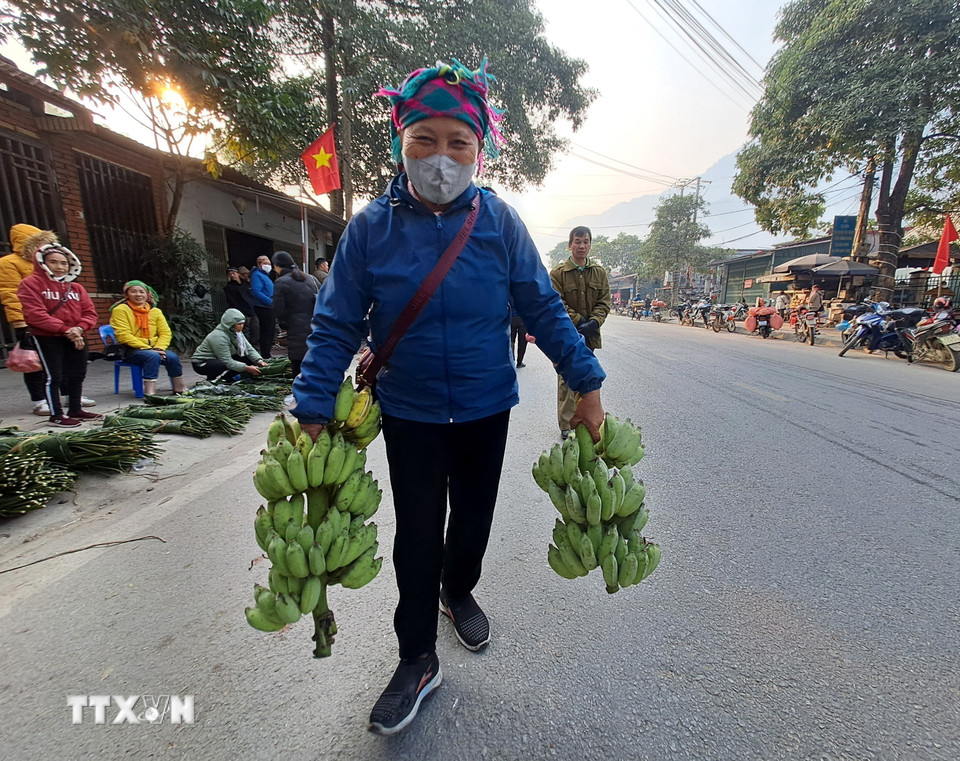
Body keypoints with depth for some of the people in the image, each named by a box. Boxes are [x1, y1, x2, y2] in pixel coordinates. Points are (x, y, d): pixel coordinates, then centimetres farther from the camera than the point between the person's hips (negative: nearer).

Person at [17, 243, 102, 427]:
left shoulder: (76, 287, 12)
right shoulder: (31, 283, -4)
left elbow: (89, 313, 5)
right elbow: (35, 314, -15)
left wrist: (79, 328, -15)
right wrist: (65, 329, -20)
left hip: (76, 338, 6)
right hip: (47, 338, -5)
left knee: (78, 375, 11)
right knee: (54, 376, -4)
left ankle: (76, 410, 24)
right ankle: (56, 415, 5)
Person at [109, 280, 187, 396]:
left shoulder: (155, 311, 13)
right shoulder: (121, 310, -1)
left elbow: (166, 333, 6)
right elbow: (124, 336, -11)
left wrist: (159, 348, -13)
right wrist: (148, 348, -19)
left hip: (154, 349, 4)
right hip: (130, 350, -4)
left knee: (172, 357, -24)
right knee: (153, 356, -34)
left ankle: (180, 390, -11)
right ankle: (150, 393, -34)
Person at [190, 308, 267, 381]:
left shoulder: (236, 332, -4)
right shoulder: (219, 337, -29)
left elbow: (249, 348, -6)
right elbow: (228, 362, -31)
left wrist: (259, 361, -23)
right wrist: (246, 368, -38)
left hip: (219, 359, 8)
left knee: (249, 360, -9)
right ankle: (210, 379, -8)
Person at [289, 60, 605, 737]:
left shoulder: (500, 222, -6)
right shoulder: (371, 226, -8)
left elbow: (544, 309, -4)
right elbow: (336, 326, -6)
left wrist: (587, 384, -7)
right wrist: (312, 412, -11)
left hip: (486, 408, 2)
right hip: (409, 413, -1)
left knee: (474, 514, 20)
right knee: (417, 533, 9)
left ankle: (459, 592, 52)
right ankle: (418, 660, 33)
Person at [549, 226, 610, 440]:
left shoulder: (599, 272, 10)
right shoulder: (558, 272, -2)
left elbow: (604, 302, 7)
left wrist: (593, 322, -11)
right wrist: (578, 321, -15)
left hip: (590, 335, 4)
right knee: (566, 381, -3)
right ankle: (566, 426, 5)